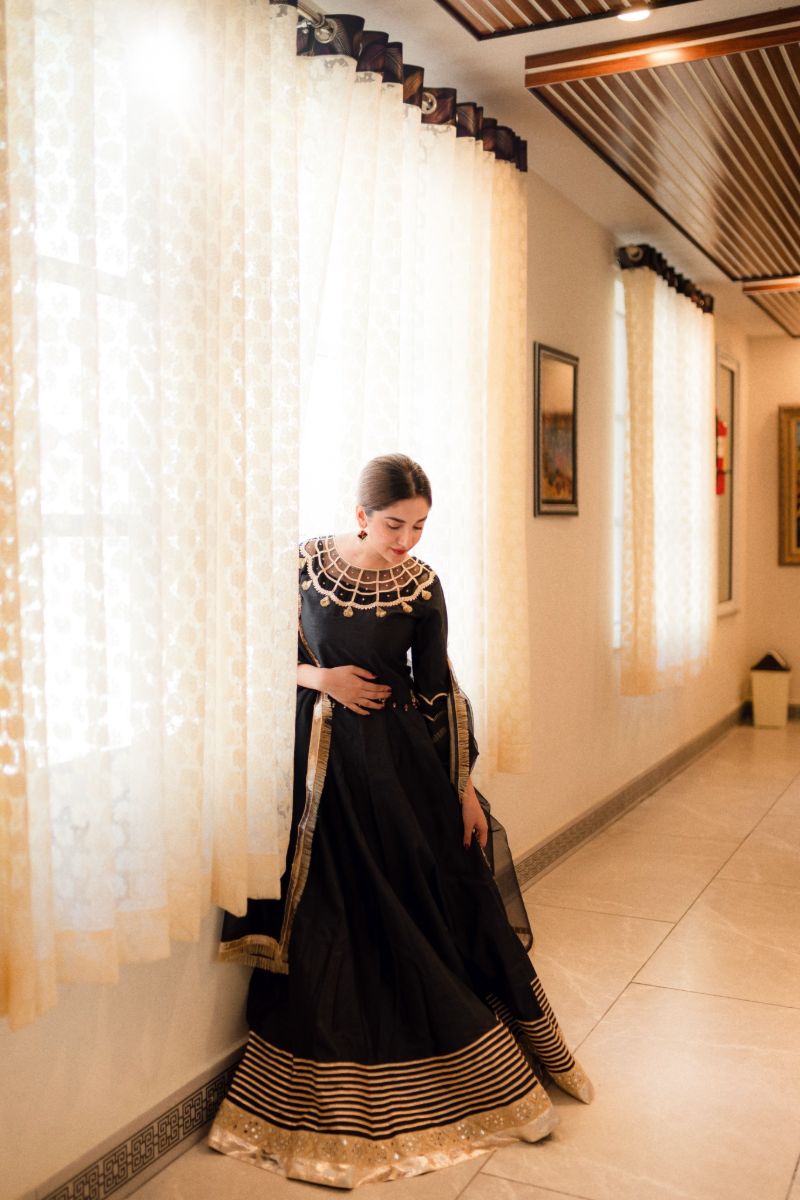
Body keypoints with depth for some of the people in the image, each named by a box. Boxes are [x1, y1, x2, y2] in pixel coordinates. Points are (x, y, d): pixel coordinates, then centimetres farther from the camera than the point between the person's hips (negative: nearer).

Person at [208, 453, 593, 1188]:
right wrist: (321, 677, -15)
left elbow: (438, 688, 1)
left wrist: (465, 789, 0)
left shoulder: (421, 584, -3)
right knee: (332, 924, 3)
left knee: (432, 909, 6)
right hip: (323, 762, -1)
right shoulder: (305, 566, -6)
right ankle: (337, 1095, 21)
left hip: (402, 760, 1)